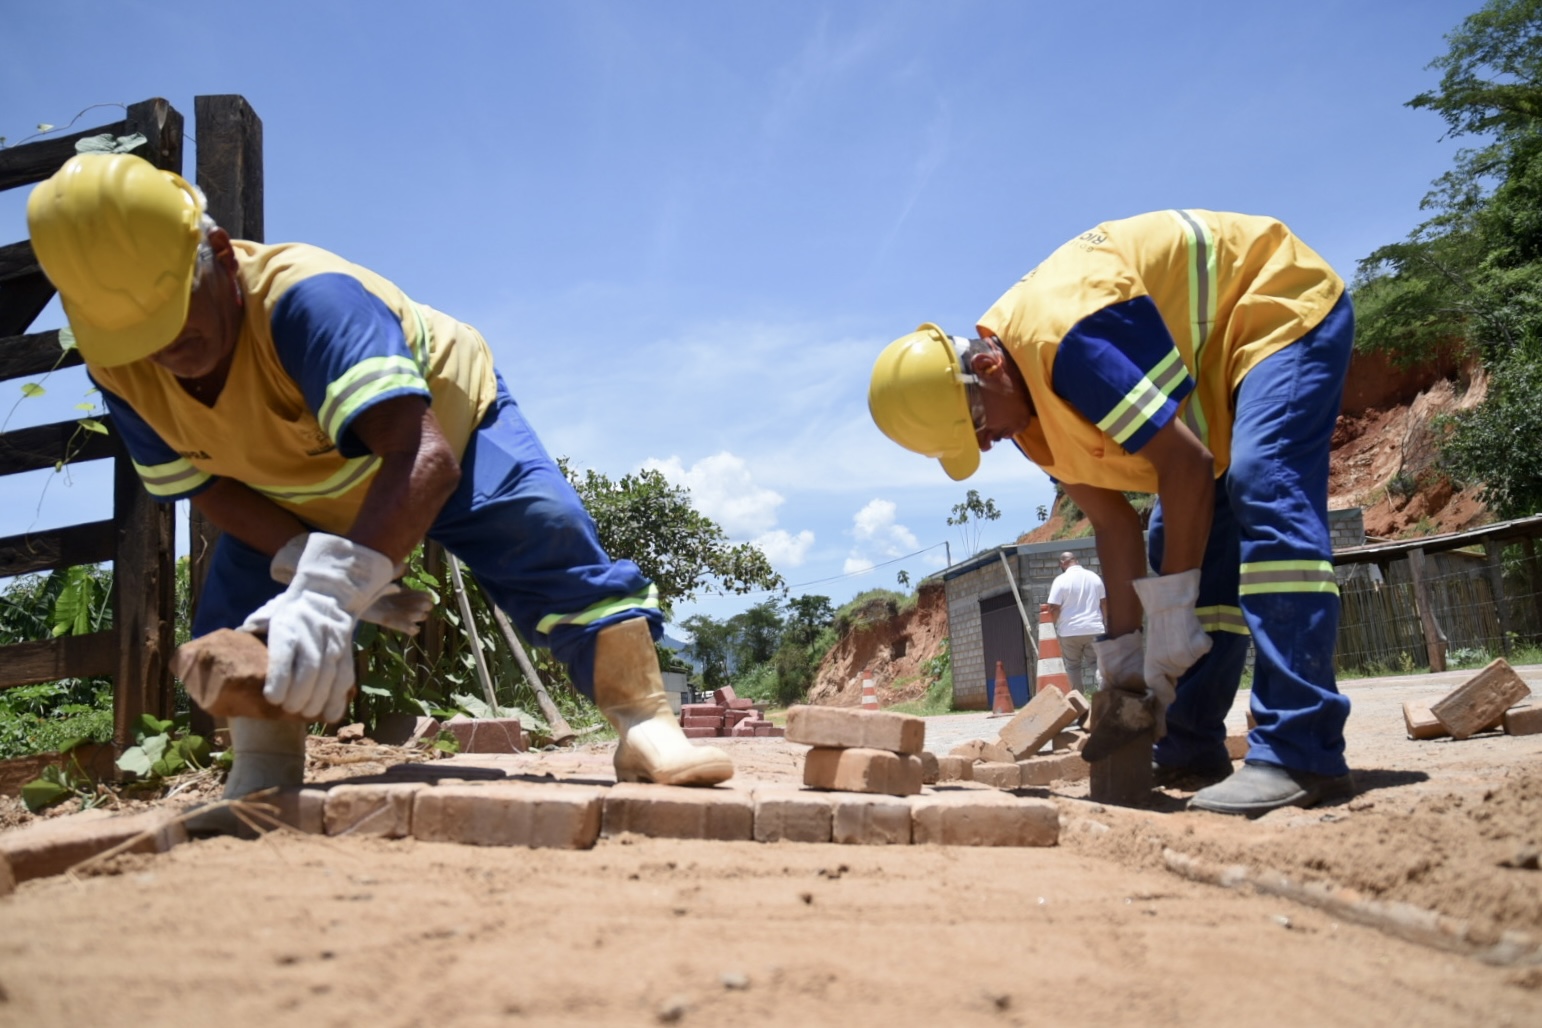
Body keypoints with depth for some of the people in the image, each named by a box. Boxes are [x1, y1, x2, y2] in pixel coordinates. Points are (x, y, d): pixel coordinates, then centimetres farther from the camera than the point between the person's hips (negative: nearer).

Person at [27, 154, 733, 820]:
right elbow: (212, 489, -13)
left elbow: (424, 456, -54)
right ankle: (262, 776, 8)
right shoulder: (118, 372, -21)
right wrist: (313, 568, -30)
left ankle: (644, 725, -16)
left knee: (555, 552, -23)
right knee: (233, 616, -10)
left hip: (445, 420, -5)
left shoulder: (306, 298, -43)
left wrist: (333, 588, -66)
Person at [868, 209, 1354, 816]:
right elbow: (1112, 521, -2)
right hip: (1220, 355, 9)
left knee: (1264, 492, -29)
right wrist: (1124, 655, -4)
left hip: (1283, 307, -9)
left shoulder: (1065, 343, -36)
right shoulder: (1026, 408, -6)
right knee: (1183, 535, 2)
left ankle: (1302, 755, -31)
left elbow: (1187, 464, -35)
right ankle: (1190, 747, 7)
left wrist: (1170, 620, -29)